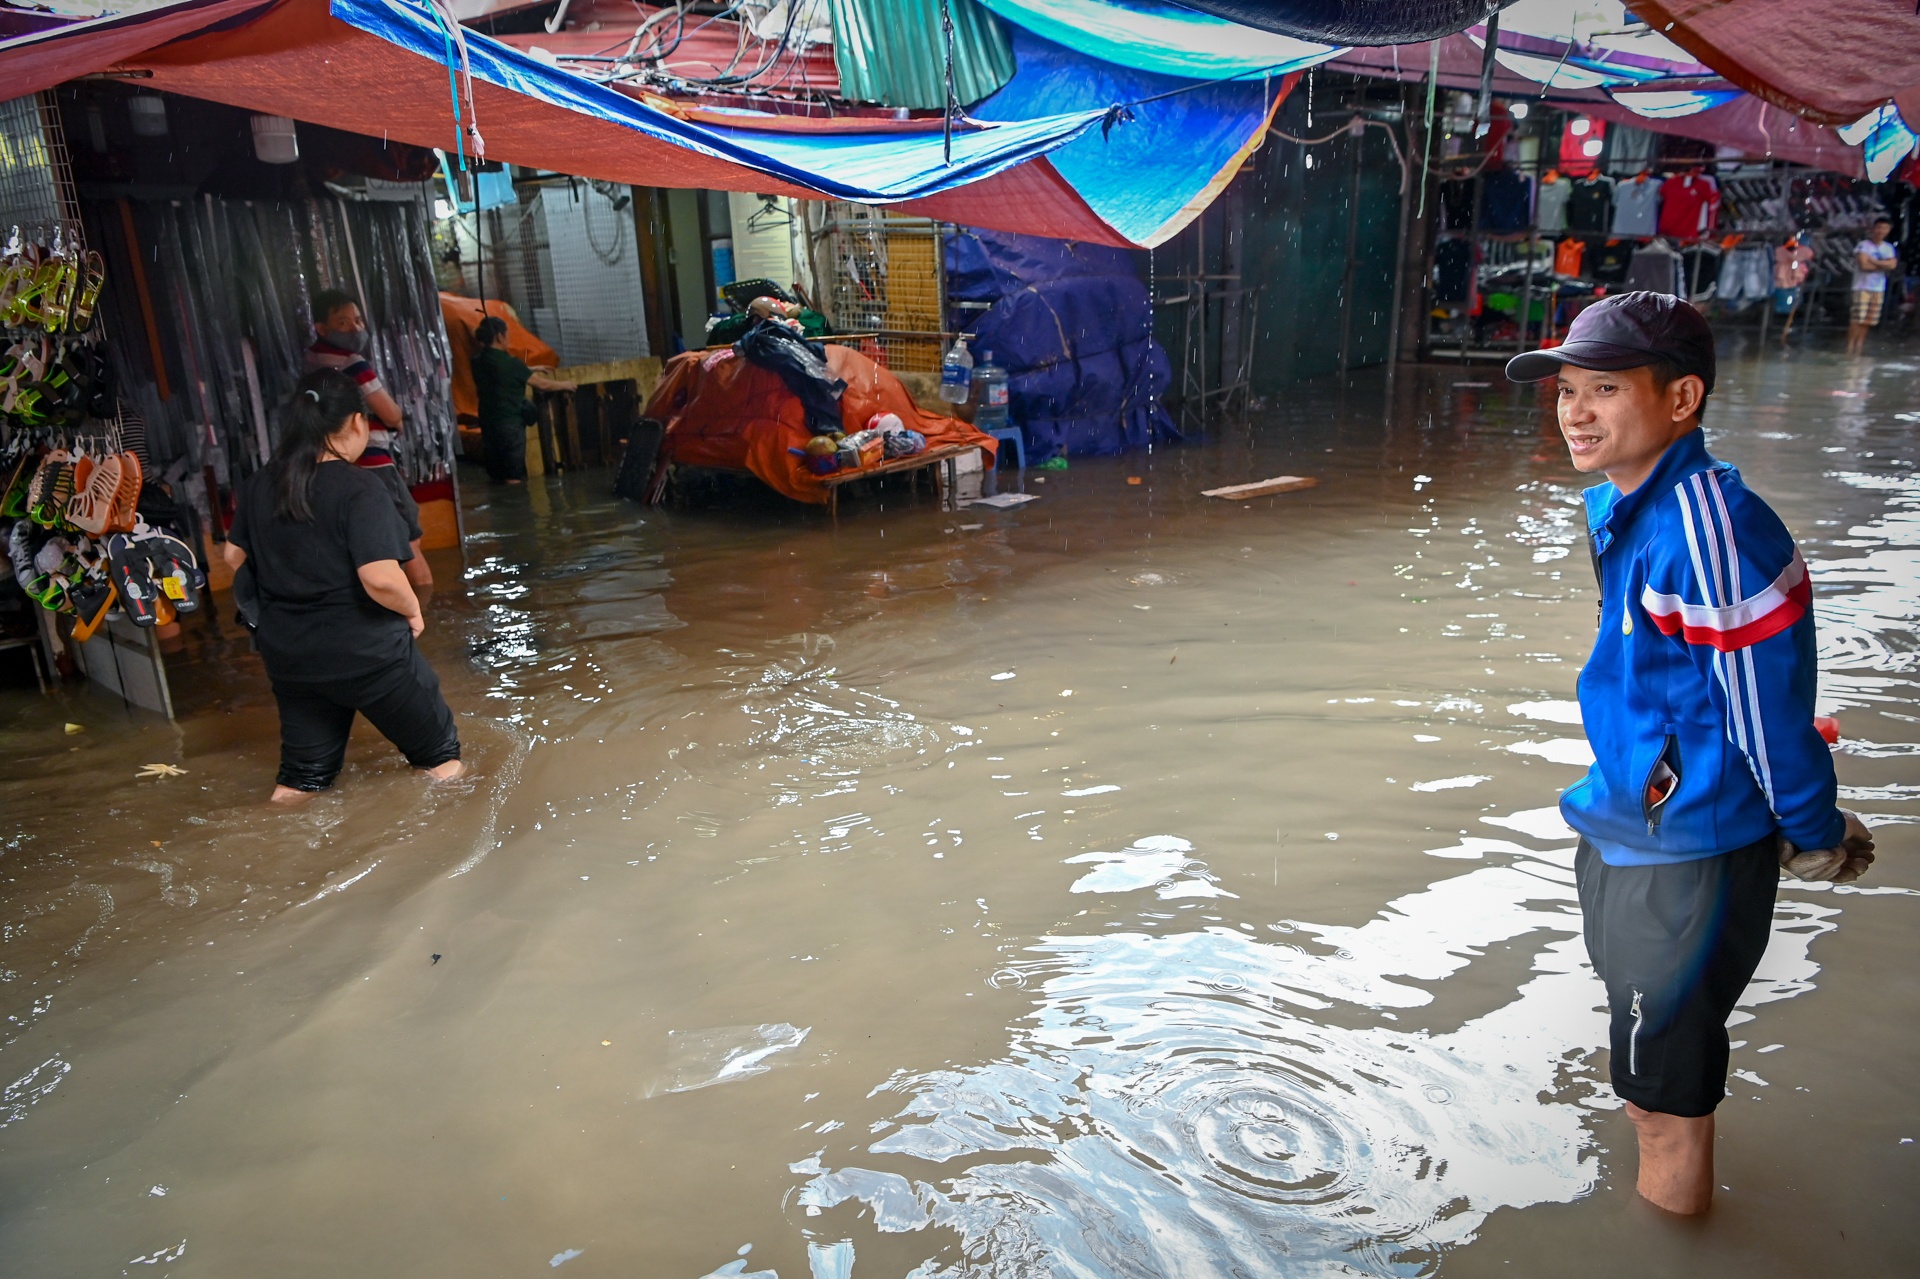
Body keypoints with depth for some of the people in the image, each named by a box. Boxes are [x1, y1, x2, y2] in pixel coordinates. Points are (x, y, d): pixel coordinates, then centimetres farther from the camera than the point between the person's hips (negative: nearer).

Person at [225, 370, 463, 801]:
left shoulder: (259, 485, 2)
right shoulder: (358, 487, -20)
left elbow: (234, 556, 14)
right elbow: (380, 578, -28)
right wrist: (413, 611, -9)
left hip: (289, 653, 7)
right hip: (366, 651, -6)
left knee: (300, 775, 20)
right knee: (439, 754, 12)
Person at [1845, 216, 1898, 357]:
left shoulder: (1888, 248, 11)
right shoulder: (1863, 245, -5)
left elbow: (1892, 265, -3)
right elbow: (1864, 265, -16)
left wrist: (1873, 261, -12)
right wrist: (1883, 265, -5)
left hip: (1879, 289, 5)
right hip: (1862, 287, -5)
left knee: (1867, 322, 5)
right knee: (1856, 320, -11)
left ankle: (1858, 349, 10)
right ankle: (1849, 348, -7)